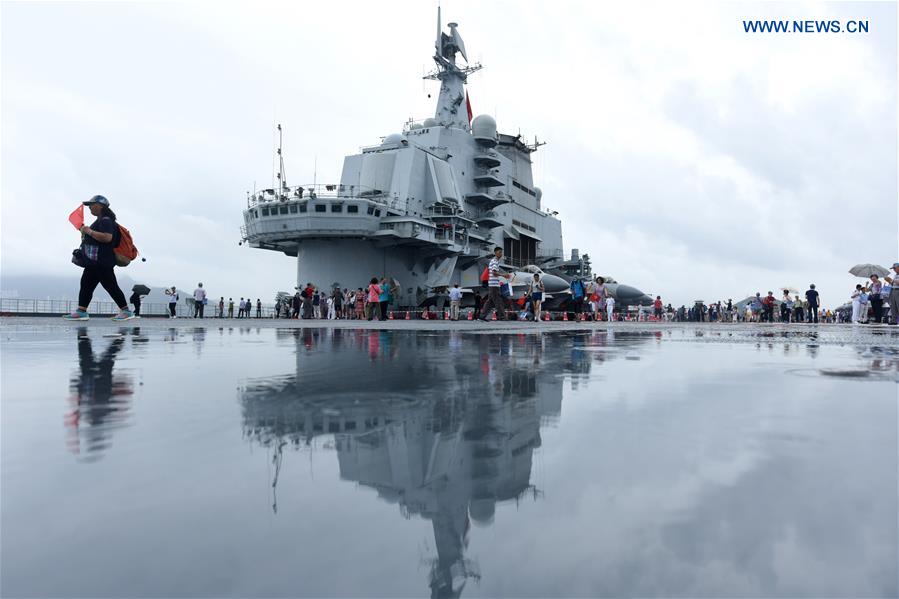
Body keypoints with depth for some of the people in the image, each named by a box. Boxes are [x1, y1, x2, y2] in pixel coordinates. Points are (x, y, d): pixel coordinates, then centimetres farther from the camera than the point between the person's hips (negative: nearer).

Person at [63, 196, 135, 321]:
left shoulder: (106, 221, -13)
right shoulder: (100, 221, 21)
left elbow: (107, 237, -29)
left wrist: (89, 231, -20)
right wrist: (86, 232, 18)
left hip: (102, 262, -11)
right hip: (93, 262, 11)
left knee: (111, 286, -9)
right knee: (86, 285, 9)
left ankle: (126, 311, -5)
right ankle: (81, 311, 10)